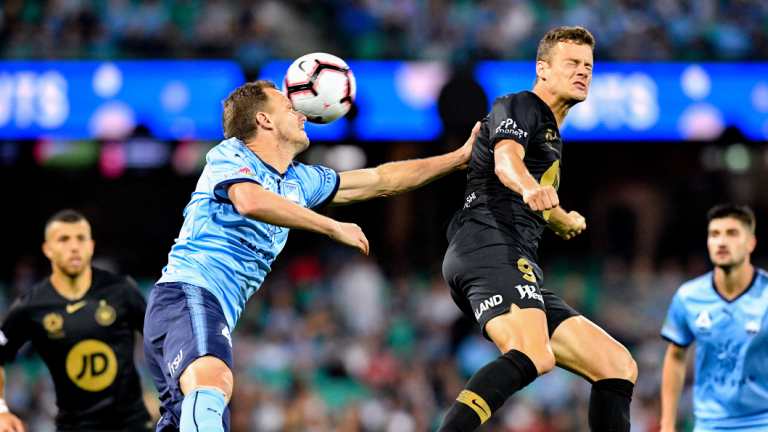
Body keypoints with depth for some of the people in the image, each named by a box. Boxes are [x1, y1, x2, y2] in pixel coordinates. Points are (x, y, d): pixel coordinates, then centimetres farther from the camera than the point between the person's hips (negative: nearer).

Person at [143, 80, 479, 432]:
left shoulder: (299, 180, 22)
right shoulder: (229, 155, -1)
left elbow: (382, 181, 29)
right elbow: (250, 201, -24)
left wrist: (459, 158, 31)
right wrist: (334, 228, -18)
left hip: (219, 316, 10)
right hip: (188, 293, -10)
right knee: (212, 386, -36)